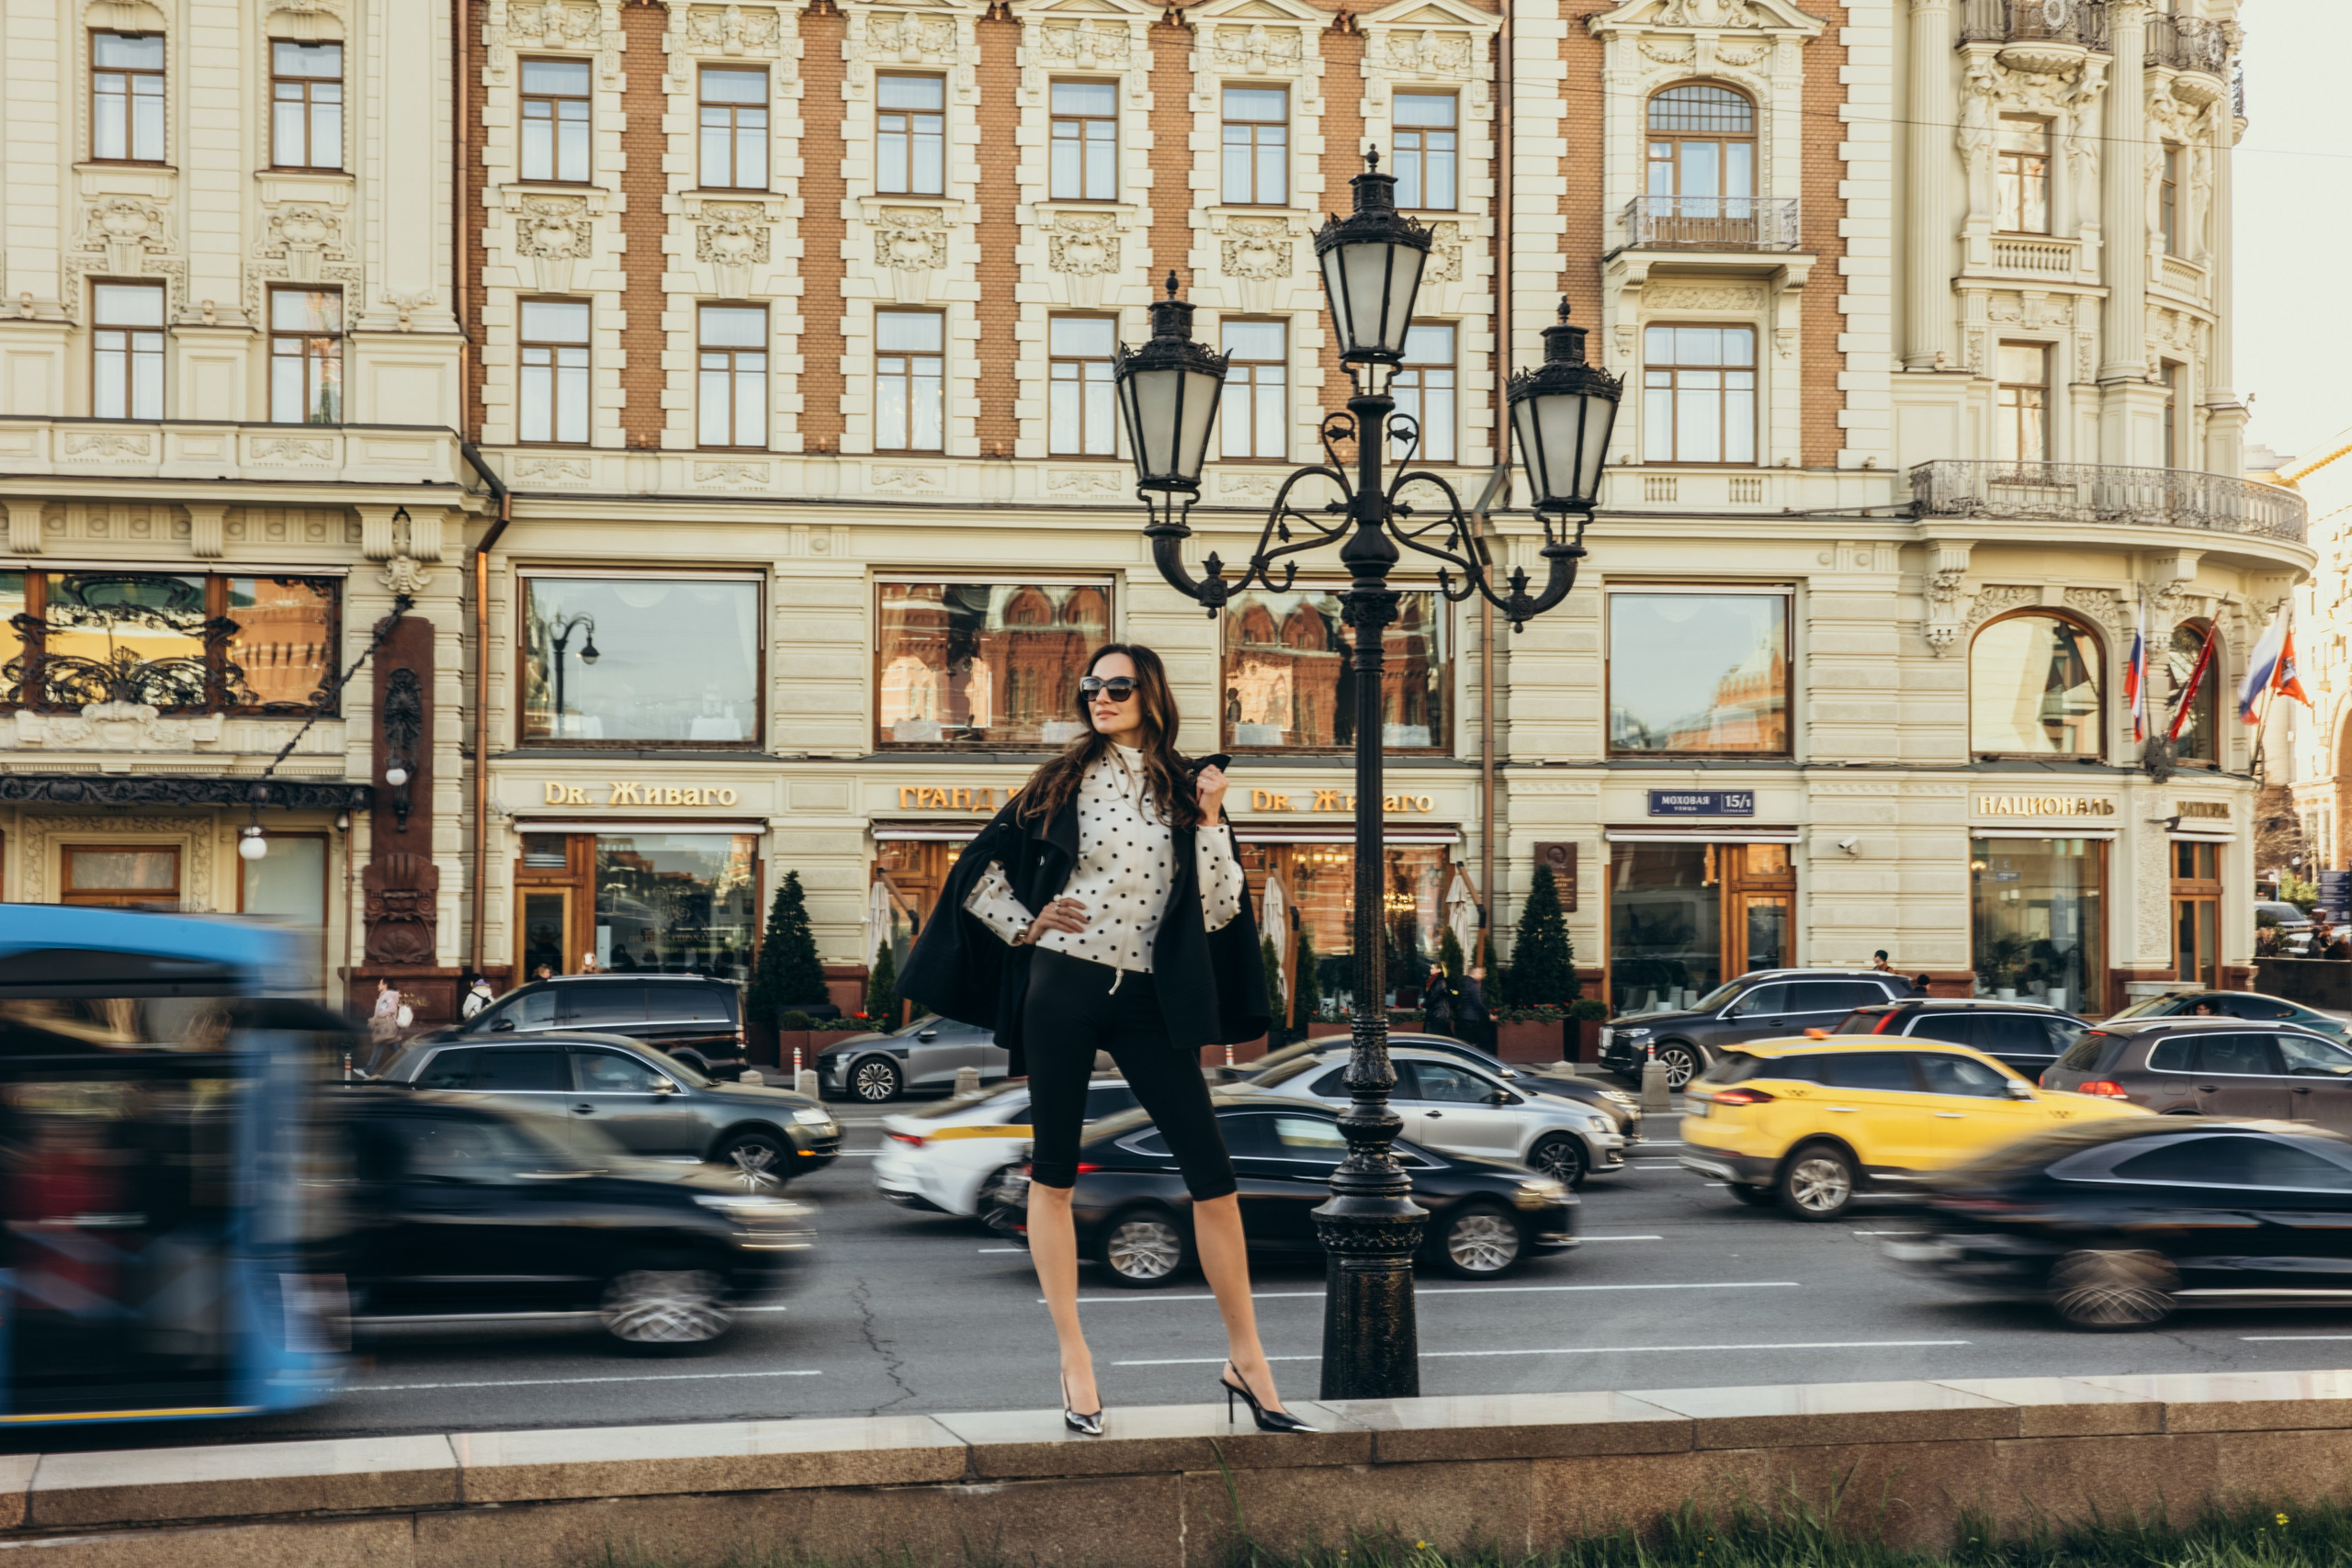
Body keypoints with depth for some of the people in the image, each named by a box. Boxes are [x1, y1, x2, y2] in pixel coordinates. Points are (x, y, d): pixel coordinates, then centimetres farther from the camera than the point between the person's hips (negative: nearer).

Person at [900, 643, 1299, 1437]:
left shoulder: (1186, 790, 9)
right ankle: (1074, 1362, 12)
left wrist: (1210, 820, -4)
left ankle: (1245, 1359, 6)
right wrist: (1026, 926, 1)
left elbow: (1220, 909, 2)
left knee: (1212, 1171, -3)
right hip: (1063, 989, -1)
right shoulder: (1065, 782, 5)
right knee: (1054, 1172, 2)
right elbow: (980, 865, 10)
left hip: (1148, 999, 1)